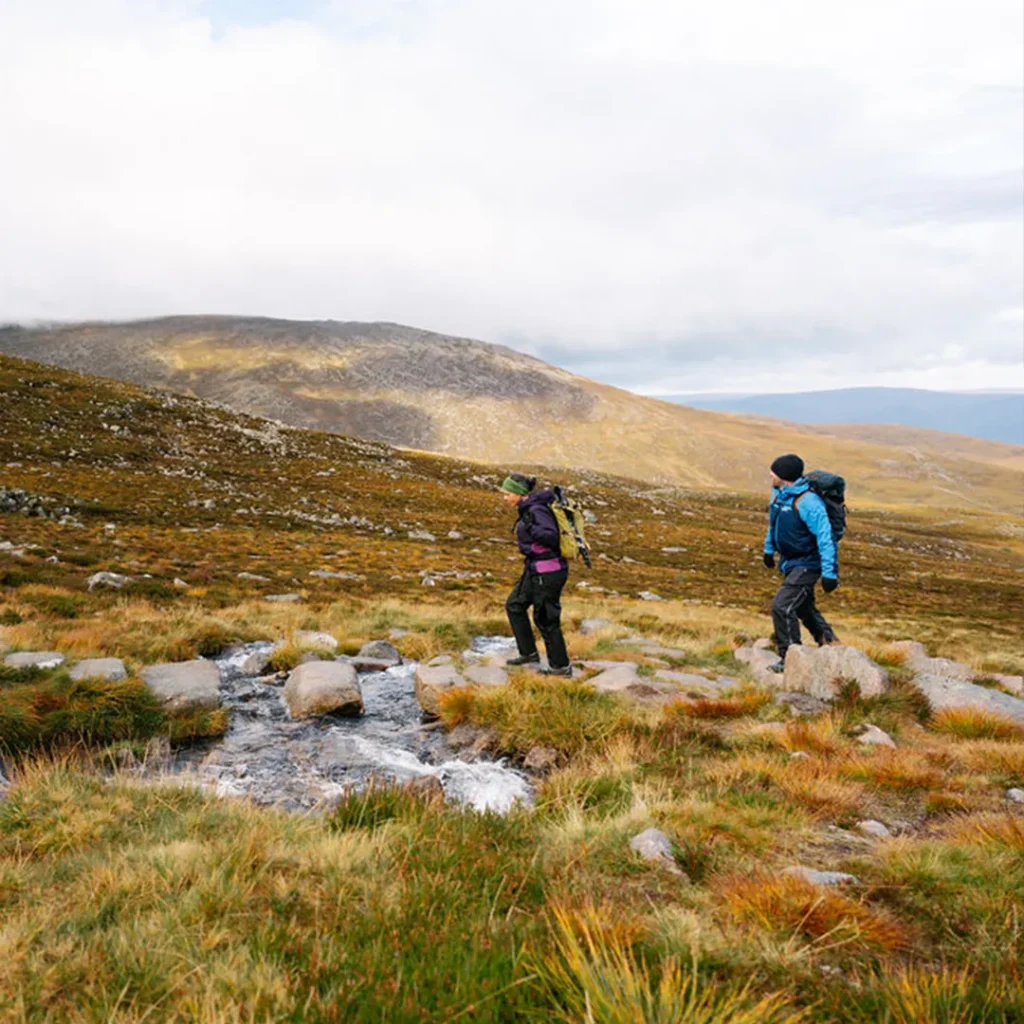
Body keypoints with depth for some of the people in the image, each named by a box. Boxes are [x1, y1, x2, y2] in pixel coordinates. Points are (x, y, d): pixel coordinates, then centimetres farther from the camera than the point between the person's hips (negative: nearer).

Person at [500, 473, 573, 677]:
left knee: (546, 619, 0)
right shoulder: (528, 508, 8)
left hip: (548, 572, -10)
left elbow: (552, 537, -28)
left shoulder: (537, 509, -20)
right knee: (514, 605, 18)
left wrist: (530, 529, -40)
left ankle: (561, 667, 13)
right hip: (536, 569, 10)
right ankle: (529, 653, 26)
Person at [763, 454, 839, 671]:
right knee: (803, 607, 24)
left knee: (782, 607, -15)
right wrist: (769, 549, 29)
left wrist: (829, 573, -29)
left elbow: (825, 539, -28)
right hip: (790, 562, 10)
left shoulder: (808, 502, -28)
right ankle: (830, 645, 43)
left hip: (806, 565, -10)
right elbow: (773, 523, 19)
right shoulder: (779, 493, 0)